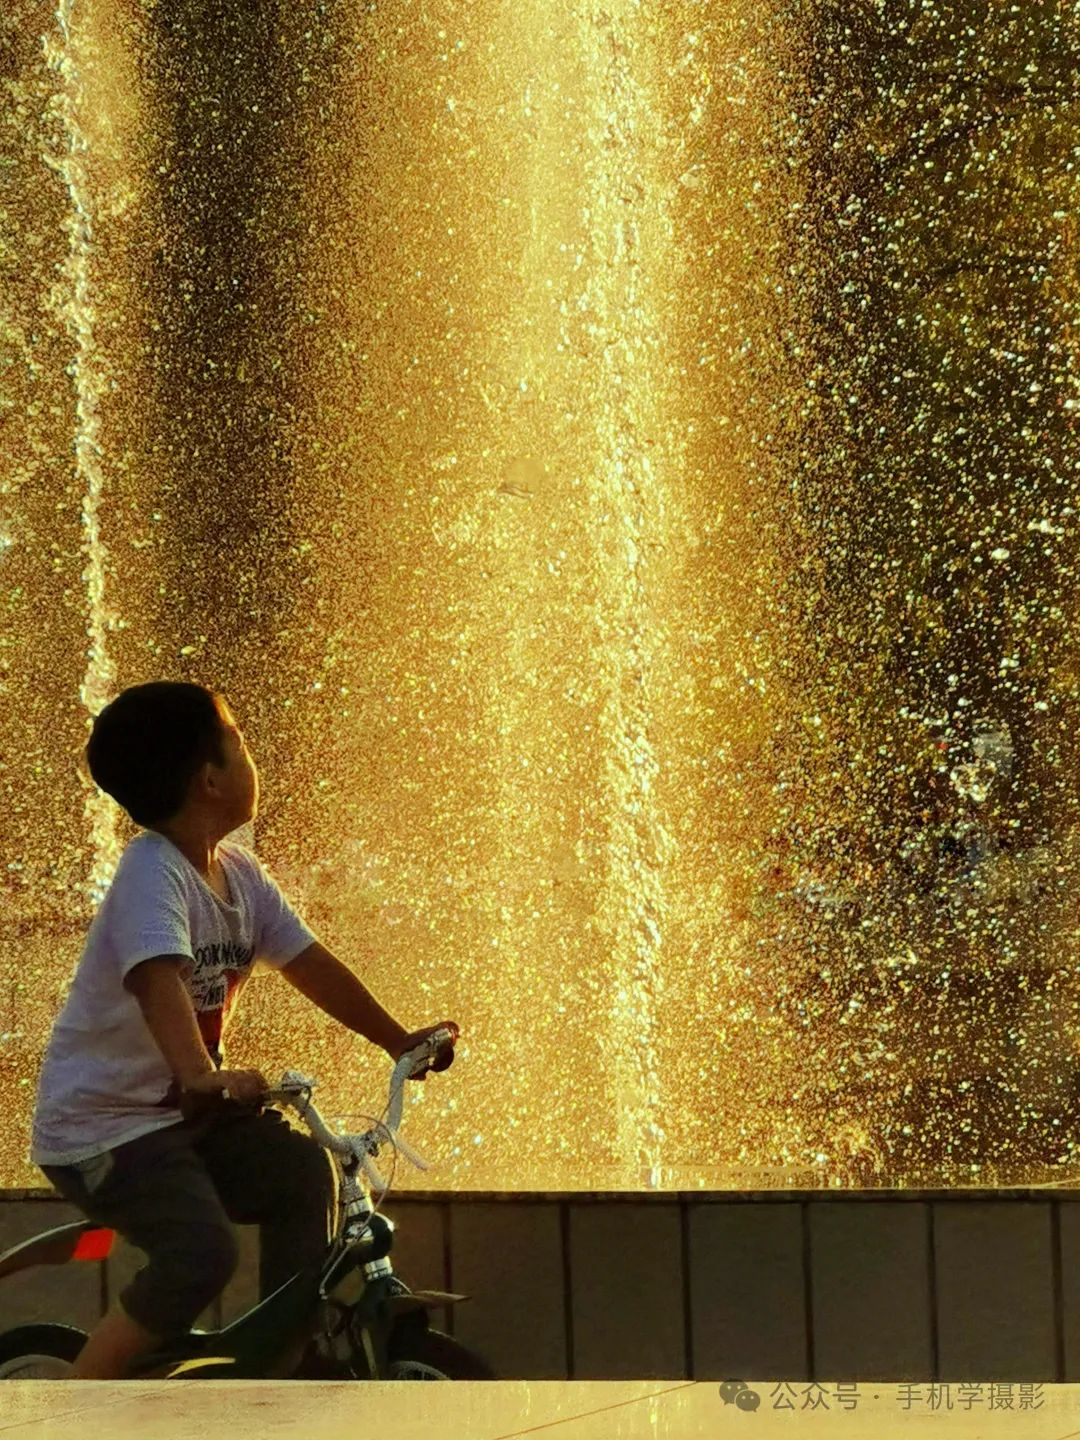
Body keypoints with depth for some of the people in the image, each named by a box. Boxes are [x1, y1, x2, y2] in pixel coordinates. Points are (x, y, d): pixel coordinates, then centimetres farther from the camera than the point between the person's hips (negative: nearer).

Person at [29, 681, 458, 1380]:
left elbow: (312, 965, 15)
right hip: (102, 1125, -9)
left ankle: (288, 1364, 3)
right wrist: (205, 1080, -53)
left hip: (186, 1112, 9)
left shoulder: (240, 875, 5)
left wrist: (401, 1042, 18)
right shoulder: (152, 874, -22)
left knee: (304, 1171, -9)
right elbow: (161, 983, -38)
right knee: (201, 1251, -25)